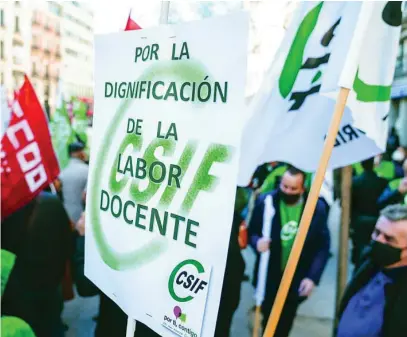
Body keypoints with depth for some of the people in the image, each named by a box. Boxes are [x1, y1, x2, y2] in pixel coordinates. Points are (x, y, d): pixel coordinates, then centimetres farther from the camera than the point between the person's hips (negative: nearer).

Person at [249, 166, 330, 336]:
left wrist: (313, 277, -14)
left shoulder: (317, 208, -10)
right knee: (269, 321, 18)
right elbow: (252, 231, -3)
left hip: (296, 280, 0)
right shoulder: (265, 201, -11)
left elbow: (323, 246, -6)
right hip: (269, 277, 0)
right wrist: (257, 241, -26)